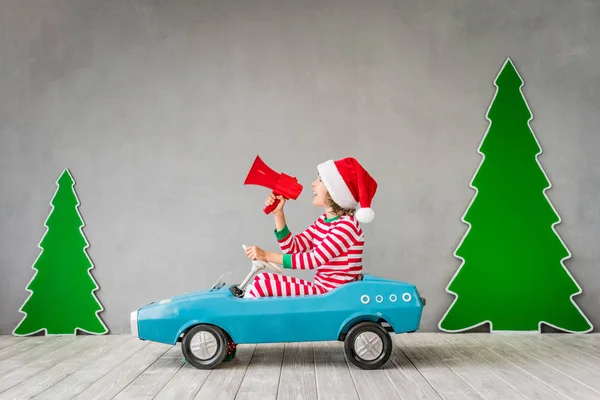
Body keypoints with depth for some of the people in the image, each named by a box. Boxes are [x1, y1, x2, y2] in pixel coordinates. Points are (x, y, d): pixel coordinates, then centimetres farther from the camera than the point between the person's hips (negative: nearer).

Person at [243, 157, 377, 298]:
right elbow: (292, 247, 10)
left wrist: (267, 255, -20)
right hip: (320, 287, 9)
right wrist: (278, 213, 1)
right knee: (262, 278, 8)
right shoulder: (323, 220, 11)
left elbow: (313, 259, -23)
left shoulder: (347, 226, -19)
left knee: (260, 287, -16)